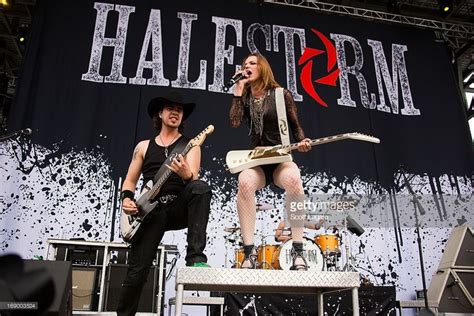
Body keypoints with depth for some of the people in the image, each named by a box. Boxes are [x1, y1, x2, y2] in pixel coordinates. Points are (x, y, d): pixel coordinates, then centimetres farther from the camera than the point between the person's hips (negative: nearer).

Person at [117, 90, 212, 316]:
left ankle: (195, 257, -32)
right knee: (137, 271, -6)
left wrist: (186, 174, -34)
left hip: (179, 207, -1)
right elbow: (130, 181, 17)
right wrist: (126, 199, -5)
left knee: (200, 188, -35)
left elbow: (193, 177, -9)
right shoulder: (144, 146, 17)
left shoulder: (190, 144, 9)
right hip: (151, 211, 2)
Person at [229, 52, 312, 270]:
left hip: (282, 159, -1)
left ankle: (298, 252, -34)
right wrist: (238, 89, -5)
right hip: (256, 162, 2)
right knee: (245, 181, -36)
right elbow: (234, 122, -9)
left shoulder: (281, 94, 3)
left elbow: (296, 126, 7)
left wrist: (302, 141, -14)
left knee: (293, 179, -39)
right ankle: (249, 251, -32)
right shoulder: (245, 98, 10)